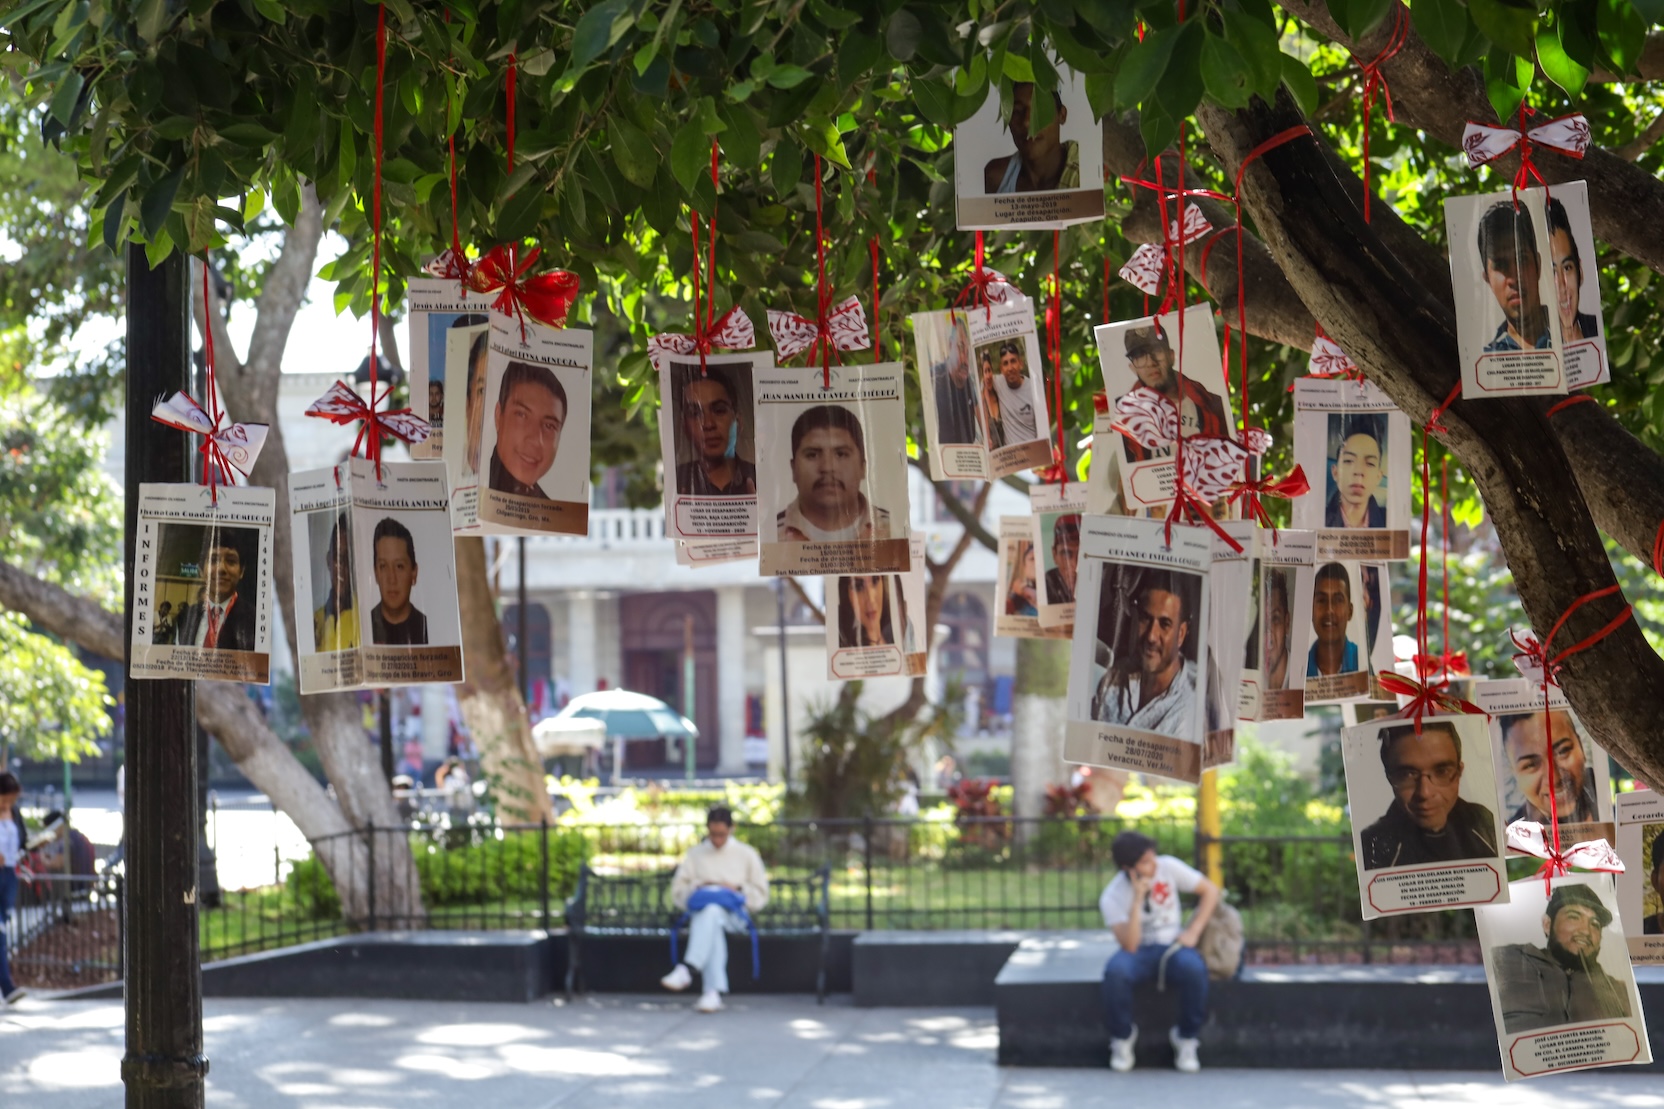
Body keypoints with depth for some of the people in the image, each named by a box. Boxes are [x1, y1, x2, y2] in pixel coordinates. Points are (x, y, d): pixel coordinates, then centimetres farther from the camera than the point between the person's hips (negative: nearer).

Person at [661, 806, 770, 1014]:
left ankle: (687, 969, -55)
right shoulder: (695, 854, 22)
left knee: (712, 911, -39)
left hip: (734, 914, -1)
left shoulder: (747, 854, 18)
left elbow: (760, 895, 13)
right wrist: (698, 888, -4)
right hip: (700, 909, 1)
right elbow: (677, 891, 15)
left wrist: (737, 890, -4)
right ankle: (714, 991, -51)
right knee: (712, 926, -39)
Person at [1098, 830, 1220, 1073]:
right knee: (1115, 970, -36)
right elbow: (1130, 945, -23)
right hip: (1139, 952, -1)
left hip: (1172, 946, 1)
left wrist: (1193, 932, -9)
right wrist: (1138, 900, -27)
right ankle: (1122, 1036, -9)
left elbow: (1210, 891, 1)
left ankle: (1186, 1037, -9)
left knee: (1193, 968, -35)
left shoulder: (1168, 867, -7)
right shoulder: (1112, 898, -12)